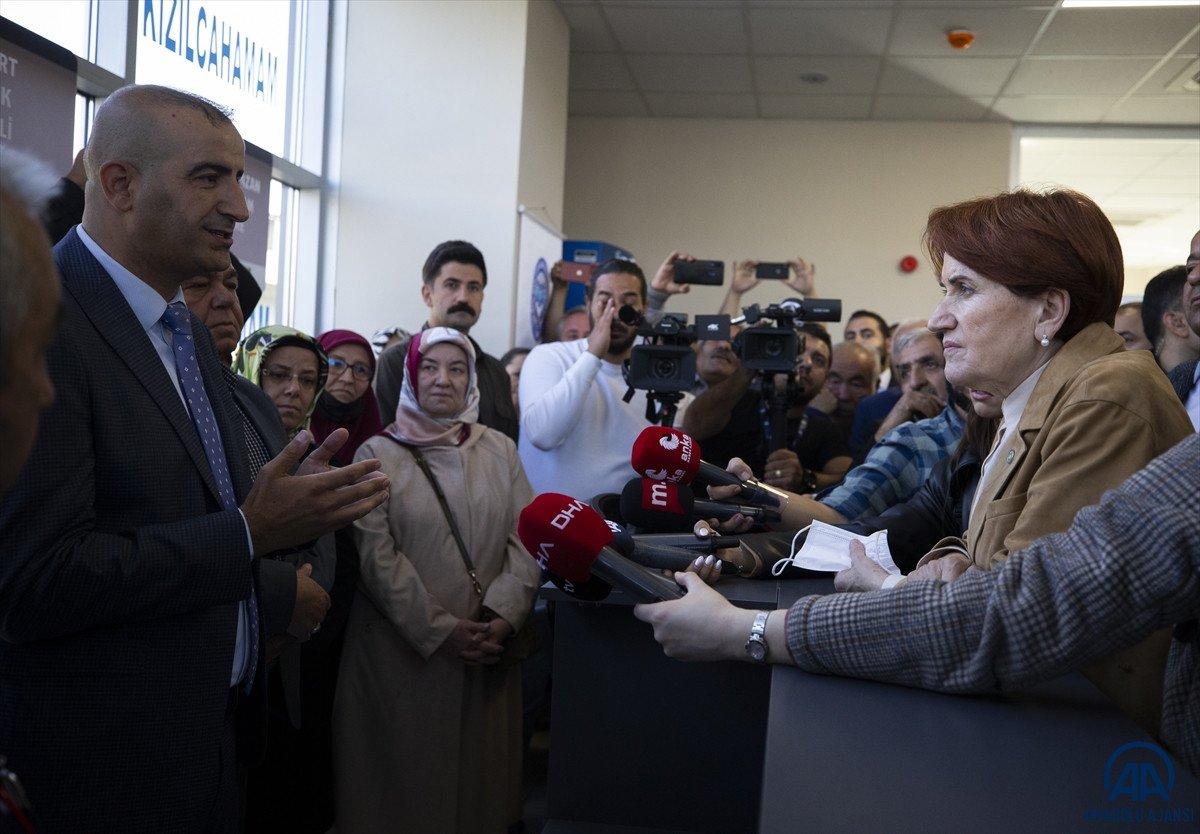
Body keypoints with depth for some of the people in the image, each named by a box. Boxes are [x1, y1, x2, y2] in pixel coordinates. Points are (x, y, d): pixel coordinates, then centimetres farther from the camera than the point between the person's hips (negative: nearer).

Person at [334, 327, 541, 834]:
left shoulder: (499, 450, 9)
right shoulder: (378, 455, -1)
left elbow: (526, 540, 2)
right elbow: (377, 556, -8)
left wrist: (501, 617, -12)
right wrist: (441, 631, -14)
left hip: (486, 653, 3)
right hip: (401, 650, -3)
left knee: (479, 771, 9)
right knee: (407, 777, 4)